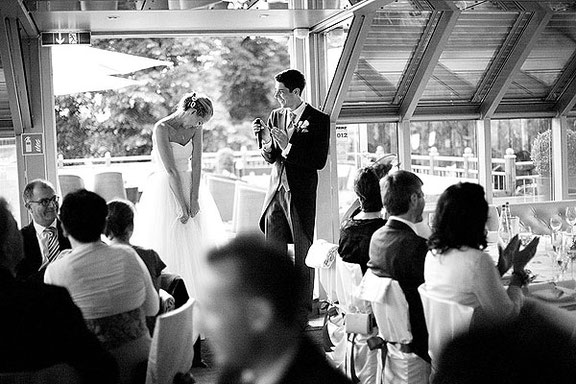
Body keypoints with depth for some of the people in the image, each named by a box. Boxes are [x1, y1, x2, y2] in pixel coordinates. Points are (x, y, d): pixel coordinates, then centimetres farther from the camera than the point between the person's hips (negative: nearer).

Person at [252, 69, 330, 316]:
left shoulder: (318, 120, -6)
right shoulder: (275, 116, 10)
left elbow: (319, 161, -12)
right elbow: (270, 158, 10)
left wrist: (288, 147, -18)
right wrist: (265, 139, -10)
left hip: (301, 194, -5)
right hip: (276, 191, 5)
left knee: (303, 253, 4)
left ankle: (303, 309, 14)